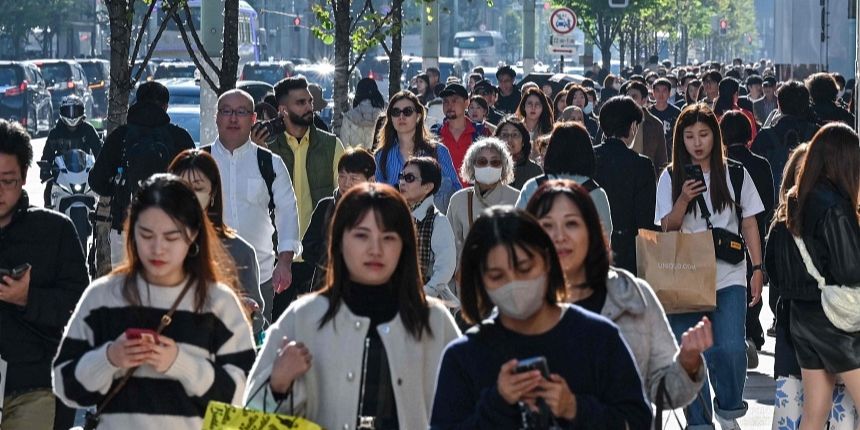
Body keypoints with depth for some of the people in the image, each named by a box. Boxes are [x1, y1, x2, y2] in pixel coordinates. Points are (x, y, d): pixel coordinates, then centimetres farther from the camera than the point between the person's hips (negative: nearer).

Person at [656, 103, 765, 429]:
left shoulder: (735, 175, 4)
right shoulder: (671, 178, 4)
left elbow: (749, 224, 9)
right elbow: (666, 230, 2)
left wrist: (757, 269, 4)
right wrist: (683, 199, -15)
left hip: (729, 277, -1)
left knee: (730, 347, -16)